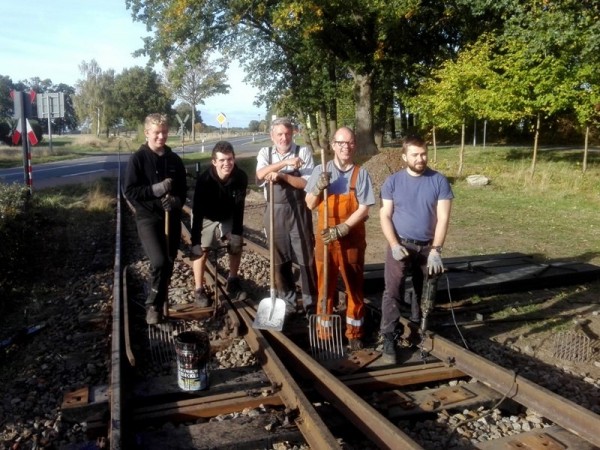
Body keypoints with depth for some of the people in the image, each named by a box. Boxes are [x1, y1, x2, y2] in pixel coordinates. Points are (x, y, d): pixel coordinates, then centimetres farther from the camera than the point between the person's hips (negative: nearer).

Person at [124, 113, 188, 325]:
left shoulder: (174, 160, 7)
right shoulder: (138, 158, -6)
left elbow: (183, 190, 12)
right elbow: (129, 191, -9)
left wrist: (176, 201, -10)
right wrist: (154, 189, -21)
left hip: (172, 218, 5)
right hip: (148, 218, -5)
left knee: (169, 265, 10)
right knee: (159, 261, -20)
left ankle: (160, 305, 28)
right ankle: (152, 305, 1)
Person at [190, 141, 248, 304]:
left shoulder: (241, 177, -27)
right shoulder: (204, 179, -35)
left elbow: (238, 206, -18)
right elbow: (197, 211, -34)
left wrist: (237, 233, -22)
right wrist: (195, 241, -37)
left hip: (228, 216, 3)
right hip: (206, 217, -3)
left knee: (237, 244, -1)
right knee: (201, 250, -7)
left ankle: (233, 281, 19)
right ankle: (199, 289, 5)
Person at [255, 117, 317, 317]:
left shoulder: (303, 152, -3)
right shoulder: (265, 152, 5)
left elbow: (307, 182, -11)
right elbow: (261, 174, -15)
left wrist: (282, 175, -21)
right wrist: (286, 162, -24)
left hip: (298, 211, -2)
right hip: (275, 212, 3)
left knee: (306, 257, 3)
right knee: (279, 260, 11)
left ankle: (310, 301, 18)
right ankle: (287, 302, 26)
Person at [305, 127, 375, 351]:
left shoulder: (361, 174, -5)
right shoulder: (320, 171, 0)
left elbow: (363, 209, -10)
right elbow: (310, 205, 1)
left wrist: (341, 230, -20)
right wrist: (318, 188, -19)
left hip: (352, 241, -1)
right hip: (325, 240, 1)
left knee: (355, 288, 9)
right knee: (325, 287, 9)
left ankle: (354, 333, 24)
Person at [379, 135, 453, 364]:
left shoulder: (439, 181, -4)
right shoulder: (393, 181, -3)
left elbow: (443, 218, -8)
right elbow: (385, 216, -4)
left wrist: (436, 250, -16)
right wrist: (394, 245, -16)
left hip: (428, 247, 1)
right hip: (400, 245, -1)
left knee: (427, 294, 13)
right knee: (392, 292, -9)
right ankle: (388, 338, -2)